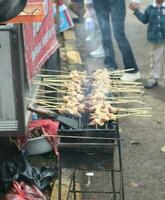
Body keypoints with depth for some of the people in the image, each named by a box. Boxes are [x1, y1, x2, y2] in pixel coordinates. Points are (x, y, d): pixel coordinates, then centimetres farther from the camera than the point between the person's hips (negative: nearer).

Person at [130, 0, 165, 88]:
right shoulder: (150, 8, 3)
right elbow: (144, 19, 14)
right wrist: (136, 11, 6)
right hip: (155, 39, 2)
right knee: (155, 59, 12)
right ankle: (154, 78, 22)